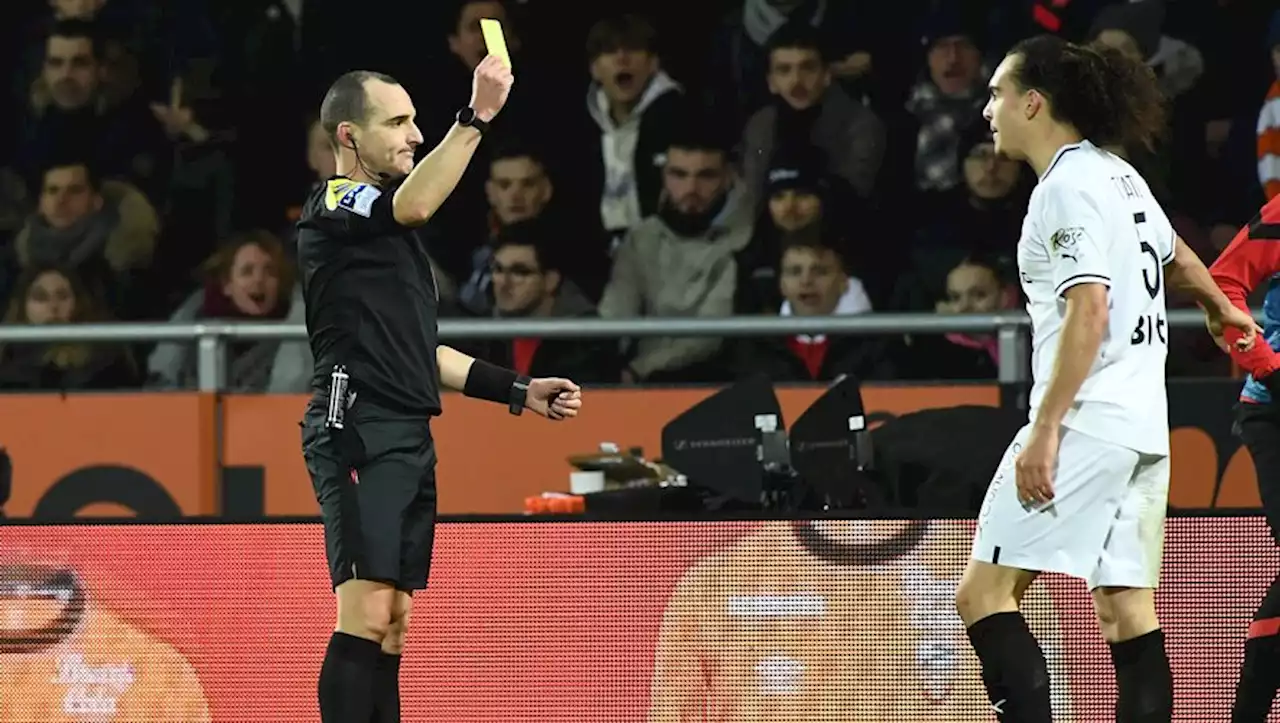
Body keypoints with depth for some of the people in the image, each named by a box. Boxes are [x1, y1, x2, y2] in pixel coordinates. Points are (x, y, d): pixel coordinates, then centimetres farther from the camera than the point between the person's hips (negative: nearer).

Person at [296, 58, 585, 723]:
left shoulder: (392, 234, 24)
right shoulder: (334, 206, -5)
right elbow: (415, 203, -27)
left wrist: (519, 392, 24)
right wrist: (477, 116, -32)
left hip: (407, 441, 10)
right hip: (358, 428, -10)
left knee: (392, 624, 6)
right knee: (365, 617, -17)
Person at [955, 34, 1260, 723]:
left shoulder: (1067, 187, -10)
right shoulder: (1119, 177, 16)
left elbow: (1089, 311, -20)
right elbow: (1175, 256, 35)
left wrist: (1045, 429, -23)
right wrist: (1224, 310, 55)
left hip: (1085, 424, -9)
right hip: (1144, 426, 9)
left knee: (983, 592, -11)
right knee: (1128, 609, 6)